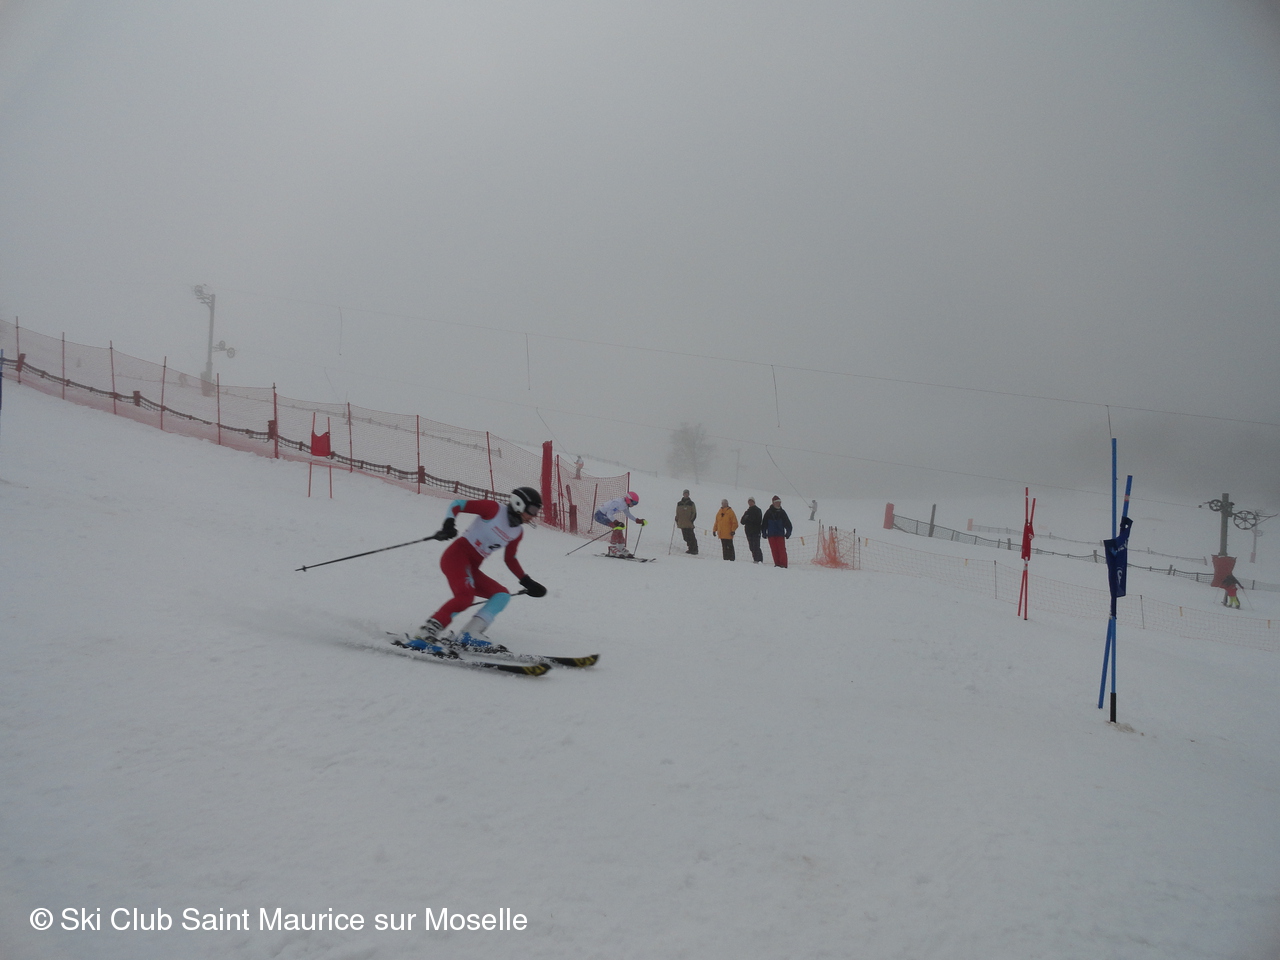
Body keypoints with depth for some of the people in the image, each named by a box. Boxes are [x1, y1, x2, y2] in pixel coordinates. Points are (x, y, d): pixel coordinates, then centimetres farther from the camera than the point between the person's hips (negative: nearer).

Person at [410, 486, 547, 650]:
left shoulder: (517, 532, 14)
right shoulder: (494, 509, -7)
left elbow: (510, 559, 26)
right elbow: (458, 504, -8)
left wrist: (527, 582, 20)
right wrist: (449, 523, -26)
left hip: (471, 568, 9)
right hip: (457, 555, -9)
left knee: (503, 595, 1)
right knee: (465, 596, -30)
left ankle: (469, 635, -14)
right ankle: (425, 635, -33)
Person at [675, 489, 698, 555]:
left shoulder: (691, 504, 6)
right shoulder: (679, 504, 14)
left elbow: (694, 513, 5)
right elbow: (677, 513, 19)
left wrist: (691, 520, -7)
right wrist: (677, 520, 6)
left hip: (689, 524, -3)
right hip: (682, 524, 3)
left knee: (691, 537, -9)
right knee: (686, 537, 3)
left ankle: (694, 549, -7)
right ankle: (690, 549, 11)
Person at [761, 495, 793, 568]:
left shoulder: (782, 512, 6)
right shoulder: (768, 512, 4)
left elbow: (788, 524, 9)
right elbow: (764, 524, 7)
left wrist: (788, 533, 0)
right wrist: (764, 533, 3)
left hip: (780, 534, 0)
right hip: (771, 535, 0)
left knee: (782, 549, -8)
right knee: (774, 550, 0)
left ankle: (783, 564, -9)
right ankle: (777, 564, 4)